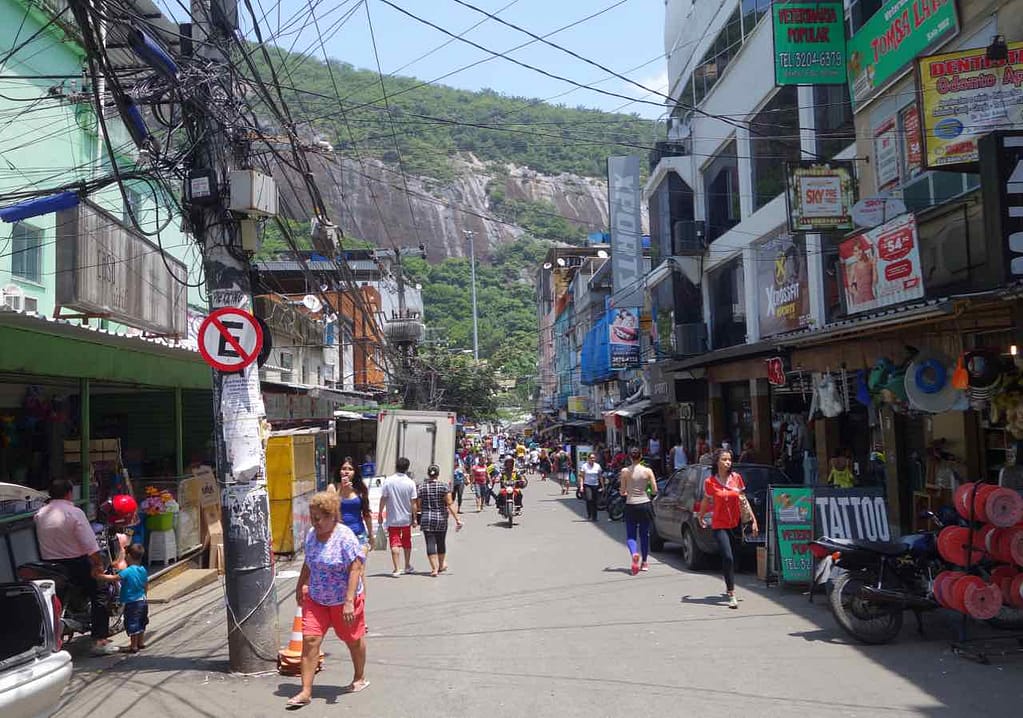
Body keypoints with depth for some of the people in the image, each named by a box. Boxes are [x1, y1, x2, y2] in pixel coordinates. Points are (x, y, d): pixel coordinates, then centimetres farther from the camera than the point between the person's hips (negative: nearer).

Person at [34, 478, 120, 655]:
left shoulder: (39, 515, 3)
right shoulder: (74, 512, -13)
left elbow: (37, 543, 7)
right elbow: (89, 544, -16)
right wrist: (99, 564, -12)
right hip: (76, 565, -5)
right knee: (99, 596, 4)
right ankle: (100, 641, -2)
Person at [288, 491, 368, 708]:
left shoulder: (345, 537, -22)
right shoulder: (311, 534, 0)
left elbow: (355, 569, -25)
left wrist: (349, 602, -29)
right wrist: (301, 586, 22)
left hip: (343, 600, -5)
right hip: (315, 599, 5)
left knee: (353, 639, 14)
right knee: (309, 640, -5)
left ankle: (360, 678, 36)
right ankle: (306, 691, 0)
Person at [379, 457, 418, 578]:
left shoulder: (388, 481, -9)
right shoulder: (410, 483, -9)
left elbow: (383, 499, -6)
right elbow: (413, 502, -8)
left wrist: (380, 514, 5)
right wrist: (414, 518, 0)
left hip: (392, 519, -1)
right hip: (406, 518, 1)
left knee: (394, 543, 1)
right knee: (407, 542, 18)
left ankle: (396, 569, -7)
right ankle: (407, 566, 30)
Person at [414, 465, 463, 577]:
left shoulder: (421, 487, -2)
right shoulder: (444, 486, -6)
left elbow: (418, 506, -1)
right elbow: (450, 504, -11)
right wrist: (457, 519, -10)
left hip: (426, 520, 0)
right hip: (441, 519, 1)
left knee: (430, 544, 0)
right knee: (441, 542, 17)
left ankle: (434, 568, -6)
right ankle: (441, 565, 33)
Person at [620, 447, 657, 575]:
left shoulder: (625, 471, -5)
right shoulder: (647, 471, -4)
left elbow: (622, 492, -1)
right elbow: (654, 491, -2)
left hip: (630, 506, -1)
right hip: (645, 504, 1)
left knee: (630, 535, 5)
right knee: (645, 534, 16)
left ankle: (634, 554, -25)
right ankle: (644, 563, 20)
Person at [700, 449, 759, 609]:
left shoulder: (736, 478, -1)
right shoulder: (710, 482, -7)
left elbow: (743, 500, 4)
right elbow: (706, 502, 8)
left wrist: (753, 520, 2)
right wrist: (701, 517, 16)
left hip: (736, 523, 3)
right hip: (720, 525, -3)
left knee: (733, 558, 12)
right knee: (727, 558, -14)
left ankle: (729, 586, 37)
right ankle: (732, 595, -10)